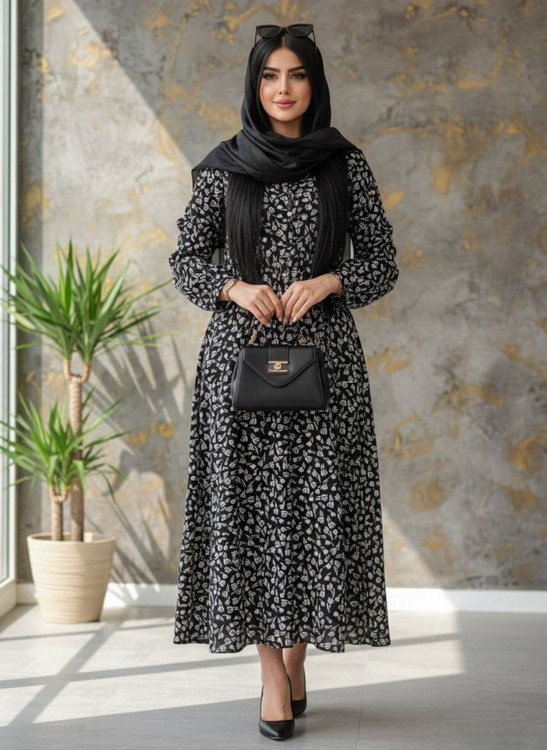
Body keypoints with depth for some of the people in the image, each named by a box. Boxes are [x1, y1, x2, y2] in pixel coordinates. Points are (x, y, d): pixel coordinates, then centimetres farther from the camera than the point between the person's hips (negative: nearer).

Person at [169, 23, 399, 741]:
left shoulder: (346, 164, 6)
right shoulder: (223, 167, 6)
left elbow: (383, 262, 7)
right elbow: (185, 259, 9)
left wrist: (328, 282, -11)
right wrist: (235, 288, -9)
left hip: (324, 352, 0)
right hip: (240, 352, 0)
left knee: (316, 504, 0)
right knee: (251, 503, -2)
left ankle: (296, 652, 18)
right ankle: (273, 670, 6)